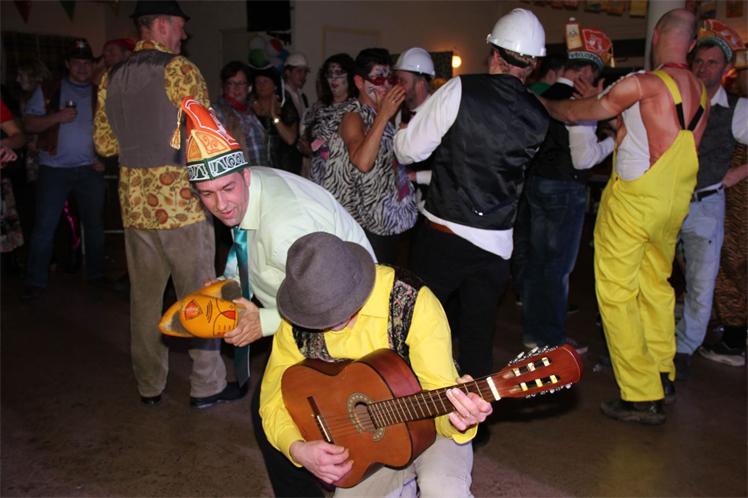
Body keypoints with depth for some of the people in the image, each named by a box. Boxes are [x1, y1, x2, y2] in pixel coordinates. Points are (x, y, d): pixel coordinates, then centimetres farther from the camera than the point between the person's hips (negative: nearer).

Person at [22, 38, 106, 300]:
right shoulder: (48, 91, 6)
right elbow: (29, 124, 1)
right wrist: (57, 116, -13)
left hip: (90, 169, 2)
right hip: (54, 168, -1)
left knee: (94, 224, 10)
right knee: (44, 226, -2)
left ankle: (96, 275, 24)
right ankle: (35, 281, 7)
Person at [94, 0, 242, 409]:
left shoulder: (111, 78, 11)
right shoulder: (179, 69, -8)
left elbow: (104, 142, 13)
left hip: (134, 202, 6)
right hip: (180, 201, -6)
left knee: (144, 297, 13)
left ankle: (149, 386, 23)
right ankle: (207, 385, 12)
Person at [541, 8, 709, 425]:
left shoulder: (643, 83, -13)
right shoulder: (701, 92, 8)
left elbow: (576, 113, -4)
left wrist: (544, 103, 16)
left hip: (633, 199, -7)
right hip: (675, 204, 8)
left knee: (618, 294, -1)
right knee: (657, 287, 20)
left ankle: (642, 397, 2)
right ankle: (662, 374, 33)